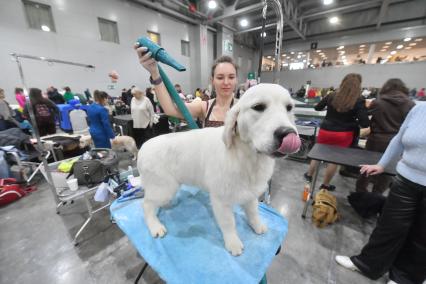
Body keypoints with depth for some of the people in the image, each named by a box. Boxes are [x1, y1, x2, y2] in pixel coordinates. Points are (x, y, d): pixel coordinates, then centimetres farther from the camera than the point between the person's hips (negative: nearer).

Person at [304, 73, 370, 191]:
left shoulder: (331, 96, -6)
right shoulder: (358, 101, -12)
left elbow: (317, 108, 10)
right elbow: (365, 124, -14)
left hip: (325, 131, 2)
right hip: (343, 134, -2)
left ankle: (309, 174, 35)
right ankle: (325, 184, 25)